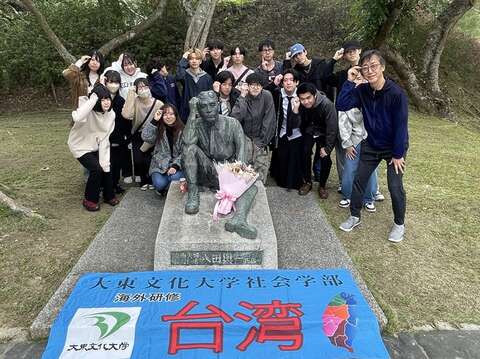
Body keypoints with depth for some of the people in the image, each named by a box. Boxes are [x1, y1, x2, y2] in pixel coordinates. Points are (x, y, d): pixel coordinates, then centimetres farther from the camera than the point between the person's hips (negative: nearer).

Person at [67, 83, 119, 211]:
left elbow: (104, 139, -12)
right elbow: (77, 118, -50)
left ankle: (109, 195, 18)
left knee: (107, 165, -7)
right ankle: (90, 199, 4)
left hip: (95, 146, 5)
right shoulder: (88, 110, -25)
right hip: (80, 146, -5)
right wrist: (92, 99, -42)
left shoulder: (111, 114, -11)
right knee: (96, 169, -18)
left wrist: (104, 160, -18)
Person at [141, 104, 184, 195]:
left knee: (175, 178, -31)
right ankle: (162, 189, 13)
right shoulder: (158, 130, 3)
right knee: (159, 183, -26)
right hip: (159, 165, 0)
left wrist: (175, 166, -17)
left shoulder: (182, 131, 0)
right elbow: (146, 137, -17)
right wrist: (154, 120, -17)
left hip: (177, 164, 0)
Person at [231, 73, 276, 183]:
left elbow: (269, 121, -8)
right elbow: (235, 117, -21)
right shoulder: (244, 97, -4)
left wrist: (262, 141, -8)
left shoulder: (267, 96, -7)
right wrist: (242, 97, -19)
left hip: (260, 139, -1)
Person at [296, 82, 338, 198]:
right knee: (305, 153, -14)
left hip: (324, 133, -2)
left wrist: (327, 148, -22)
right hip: (309, 131, 3)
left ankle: (322, 185, 9)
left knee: (325, 158, -13)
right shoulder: (300, 105, -21)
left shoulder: (327, 104, -32)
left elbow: (332, 128, -26)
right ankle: (307, 182, 7)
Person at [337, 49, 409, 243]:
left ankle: (399, 224, 19)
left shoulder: (397, 93, -24)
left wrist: (398, 154, -17)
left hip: (394, 147, -4)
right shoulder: (362, 91, -10)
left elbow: (401, 125, -21)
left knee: (395, 187, -4)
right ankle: (355, 216, 26)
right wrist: (349, 81, -24)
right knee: (358, 181, 7)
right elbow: (341, 106, -19)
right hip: (371, 145, 5)